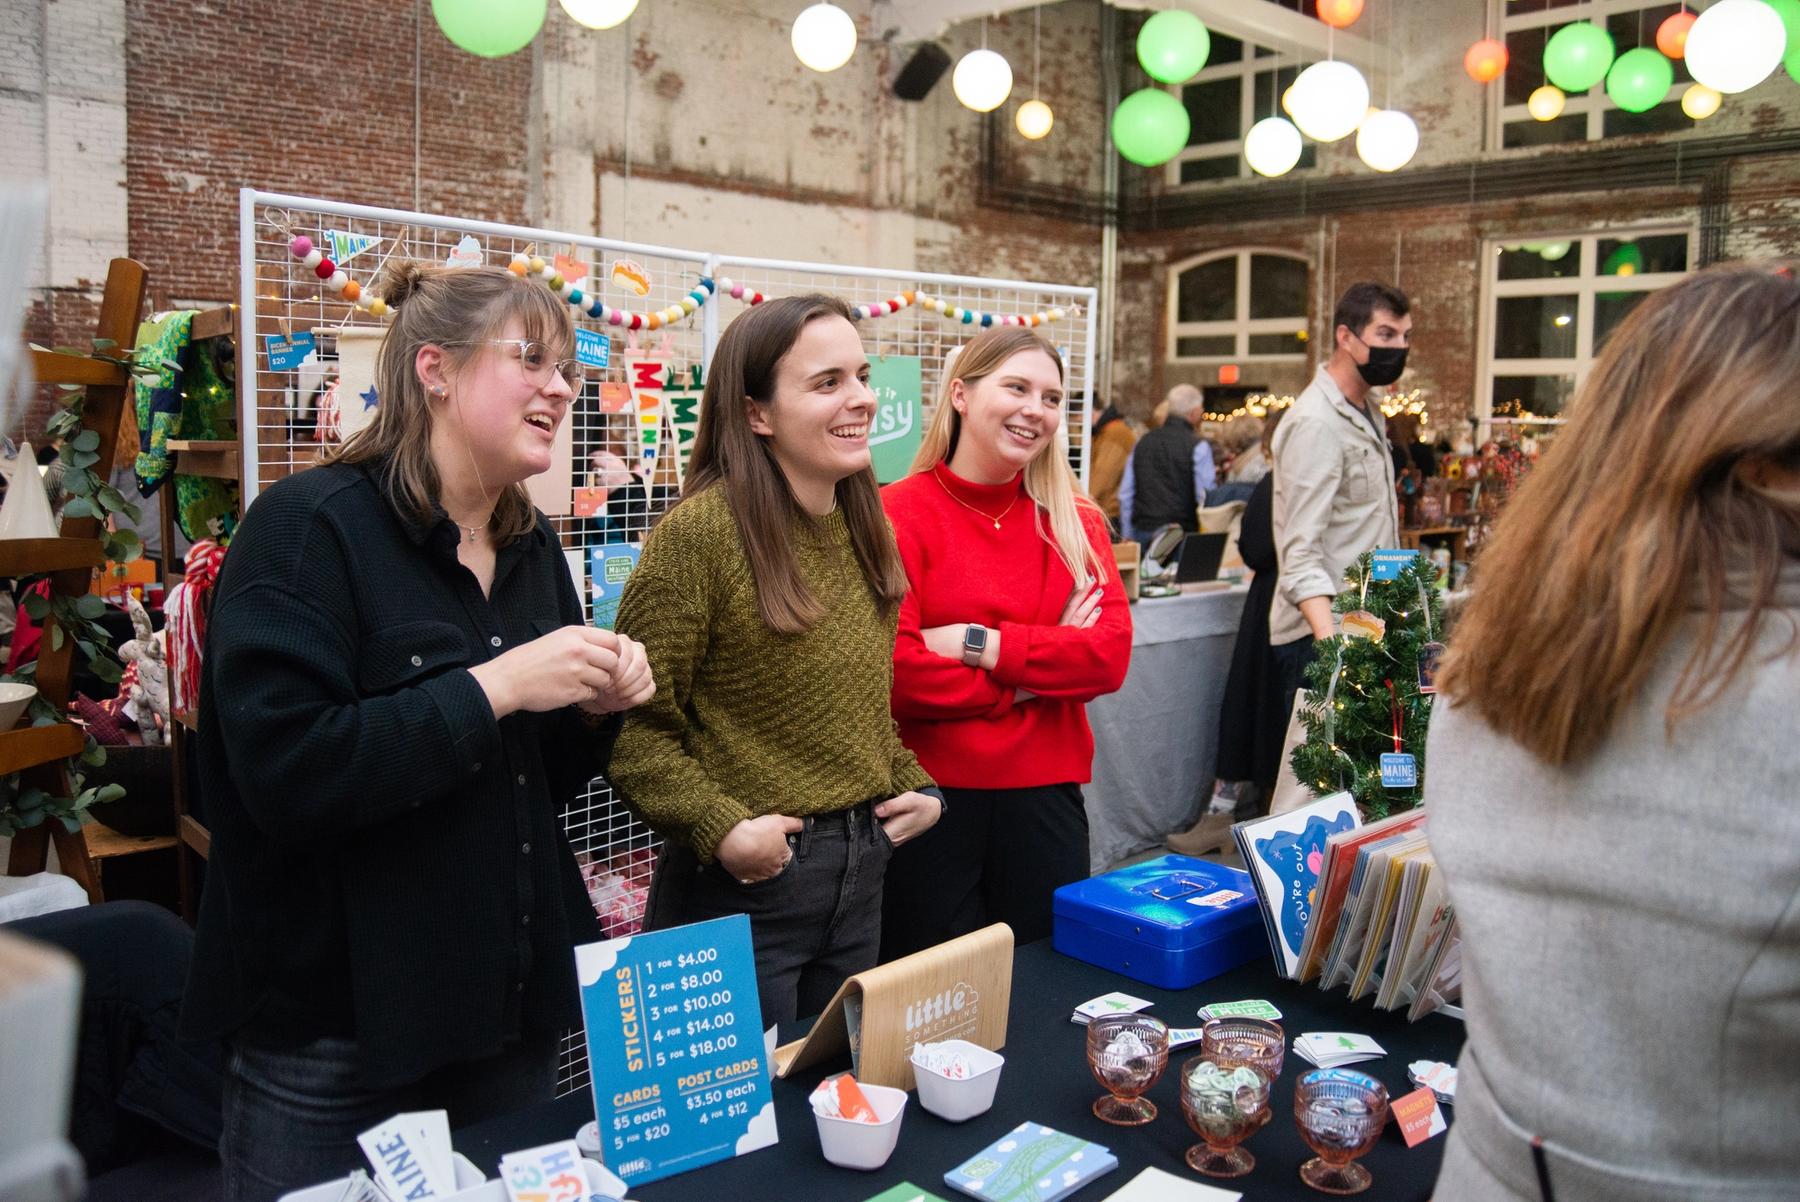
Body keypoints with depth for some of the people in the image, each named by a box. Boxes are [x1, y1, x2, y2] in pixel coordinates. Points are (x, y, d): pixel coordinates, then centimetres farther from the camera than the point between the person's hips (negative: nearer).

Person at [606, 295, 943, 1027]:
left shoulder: (862, 527, 7)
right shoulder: (701, 532, -17)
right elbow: (632, 723, -16)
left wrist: (914, 785, 5)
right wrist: (718, 825, -23)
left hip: (862, 874, 7)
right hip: (745, 883, -7)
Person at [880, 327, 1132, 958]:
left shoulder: (1075, 521, 7)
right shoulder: (896, 515, -8)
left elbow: (1111, 657, -5)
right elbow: (894, 671, -17)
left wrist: (981, 643, -14)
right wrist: (1028, 681, -9)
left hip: (1045, 794, 4)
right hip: (932, 794, -4)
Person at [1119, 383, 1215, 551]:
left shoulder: (1144, 442, 11)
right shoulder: (1198, 446, -6)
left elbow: (1125, 494, 12)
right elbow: (1206, 497, -9)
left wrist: (1128, 535, 19)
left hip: (1142, 531, 5)